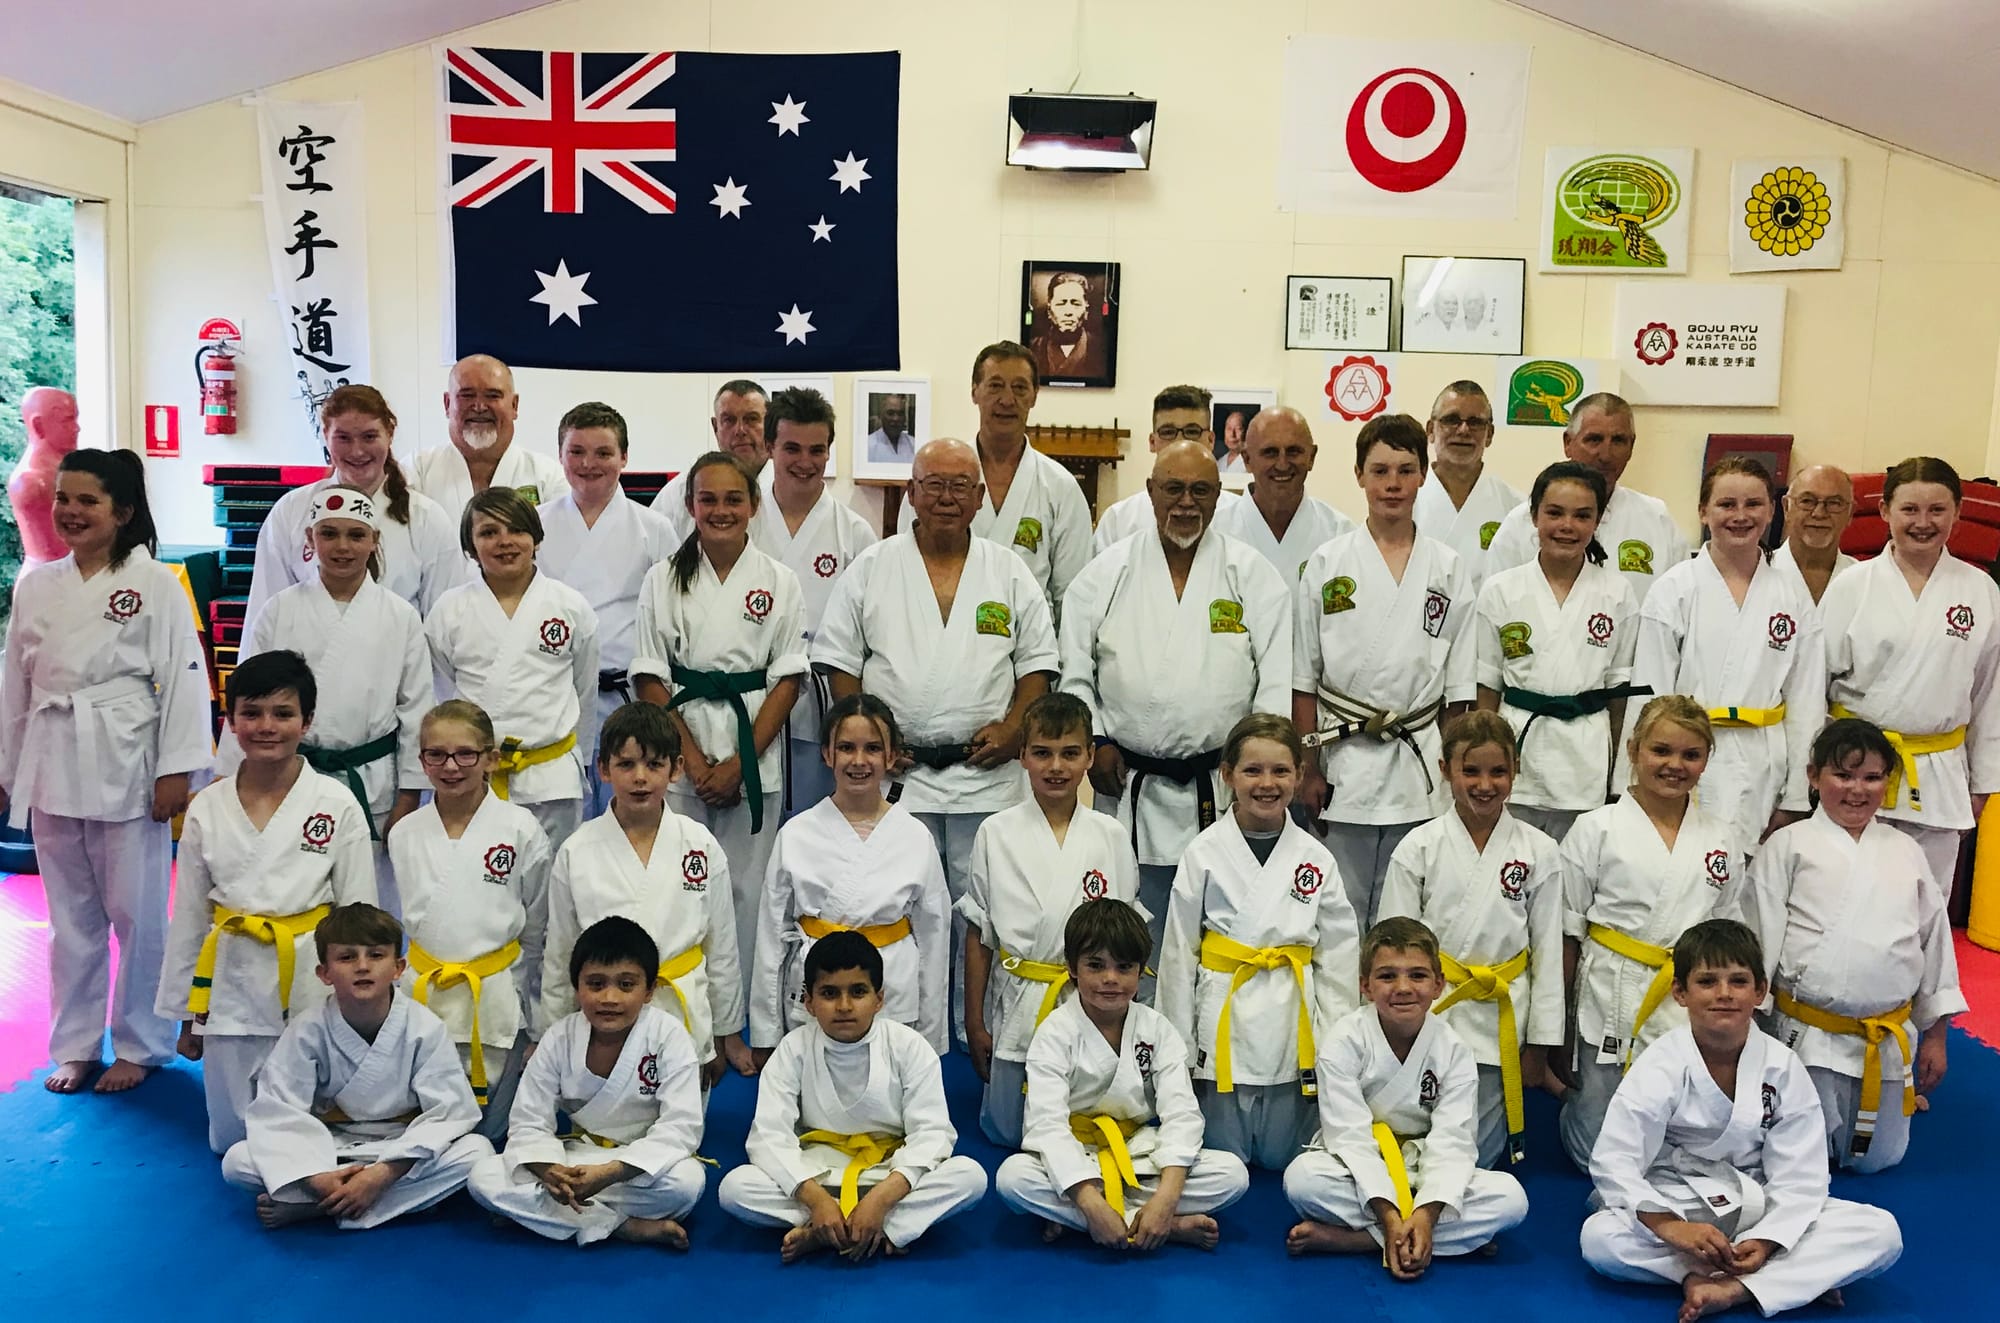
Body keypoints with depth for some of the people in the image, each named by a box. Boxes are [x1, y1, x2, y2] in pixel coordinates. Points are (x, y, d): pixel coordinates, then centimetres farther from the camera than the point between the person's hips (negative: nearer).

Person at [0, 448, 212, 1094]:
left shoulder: (155, 585, -6)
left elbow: (183, 677, -8)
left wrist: (176, 770, -12)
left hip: (125, 767, -5)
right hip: (52, 766, 5)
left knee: (137, 912, 2)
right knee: (70, 913, 13)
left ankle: (139, 1045, 18)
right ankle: (76, 1045, 26)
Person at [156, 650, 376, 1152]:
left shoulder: (337, 804, -8)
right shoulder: (207, 808, 0)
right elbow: (189, 916, 8)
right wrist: (185, 1013, 11)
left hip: (312, 984, -2)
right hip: (233, 985, 3)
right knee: (232, 1140, 11)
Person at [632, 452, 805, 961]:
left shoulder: (779, 583, 3)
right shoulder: (663, 580, 3)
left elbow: (787, 681, 1)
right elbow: (650, 678, 1)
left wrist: (740, 763, -8)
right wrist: (693, 758, -9)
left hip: (754, 758, 0)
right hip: (679, 758, 0)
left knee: (745, 890, 3)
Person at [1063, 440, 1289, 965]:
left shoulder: (1252, 575, 5)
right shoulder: (1106, 574, 7)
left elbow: (1280, 677, 2)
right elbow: (1071, 670, 8)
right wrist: (1095, 742, -2)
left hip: (1222, 786, 0)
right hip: (1130, 788, 0)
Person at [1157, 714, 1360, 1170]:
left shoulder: (1315, 858, 0)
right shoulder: (1204, 855, -6)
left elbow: (1338, 953, 4)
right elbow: (1178, 955, -2)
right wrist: (1176, 1047, -1)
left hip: (1292, 1022, 2)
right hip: (1224, 1019, -2)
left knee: (1283, 1157, 11)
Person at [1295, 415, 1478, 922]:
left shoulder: (1449, 569, 6)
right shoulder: (1327, 564, 1)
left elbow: (1460, 687, 7)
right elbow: (1304, 680, 1)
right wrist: (1308, 769, -3)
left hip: (1422, 770, 2)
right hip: (1345, 766, -1)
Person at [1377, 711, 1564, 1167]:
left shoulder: (1538, 852, 0)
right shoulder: (1418, 848, -4)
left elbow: (1548, 951, 4)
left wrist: (1540, 1042, 4)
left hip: (1501, 1024, 1)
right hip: (1429, 1018, 0)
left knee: (1478, 1161, 5)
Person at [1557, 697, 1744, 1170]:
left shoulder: (1722, 834, 6)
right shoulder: (1596, 830, -3)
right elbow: (1566, 936, -1)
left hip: (1695, 1011, 3)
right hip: (1613, 1005, -3)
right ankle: (1573, 1095, 34)